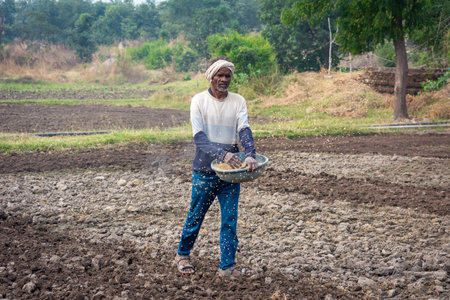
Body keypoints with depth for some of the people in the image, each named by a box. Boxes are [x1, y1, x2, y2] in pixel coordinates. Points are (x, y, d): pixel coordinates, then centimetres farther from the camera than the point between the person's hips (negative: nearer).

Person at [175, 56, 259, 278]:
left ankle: (227, 266, 11)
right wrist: (222, 154, -30)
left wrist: (250, 155, -29)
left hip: (231, 169, 2)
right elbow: (199, 137, -13)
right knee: (196, 215, 10)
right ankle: (182, 255, 31)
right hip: (205, 169, -2)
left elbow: (244, 130, -9)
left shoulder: (238, 101, 5)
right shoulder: (199, 100, -3)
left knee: (230, 219, 2)